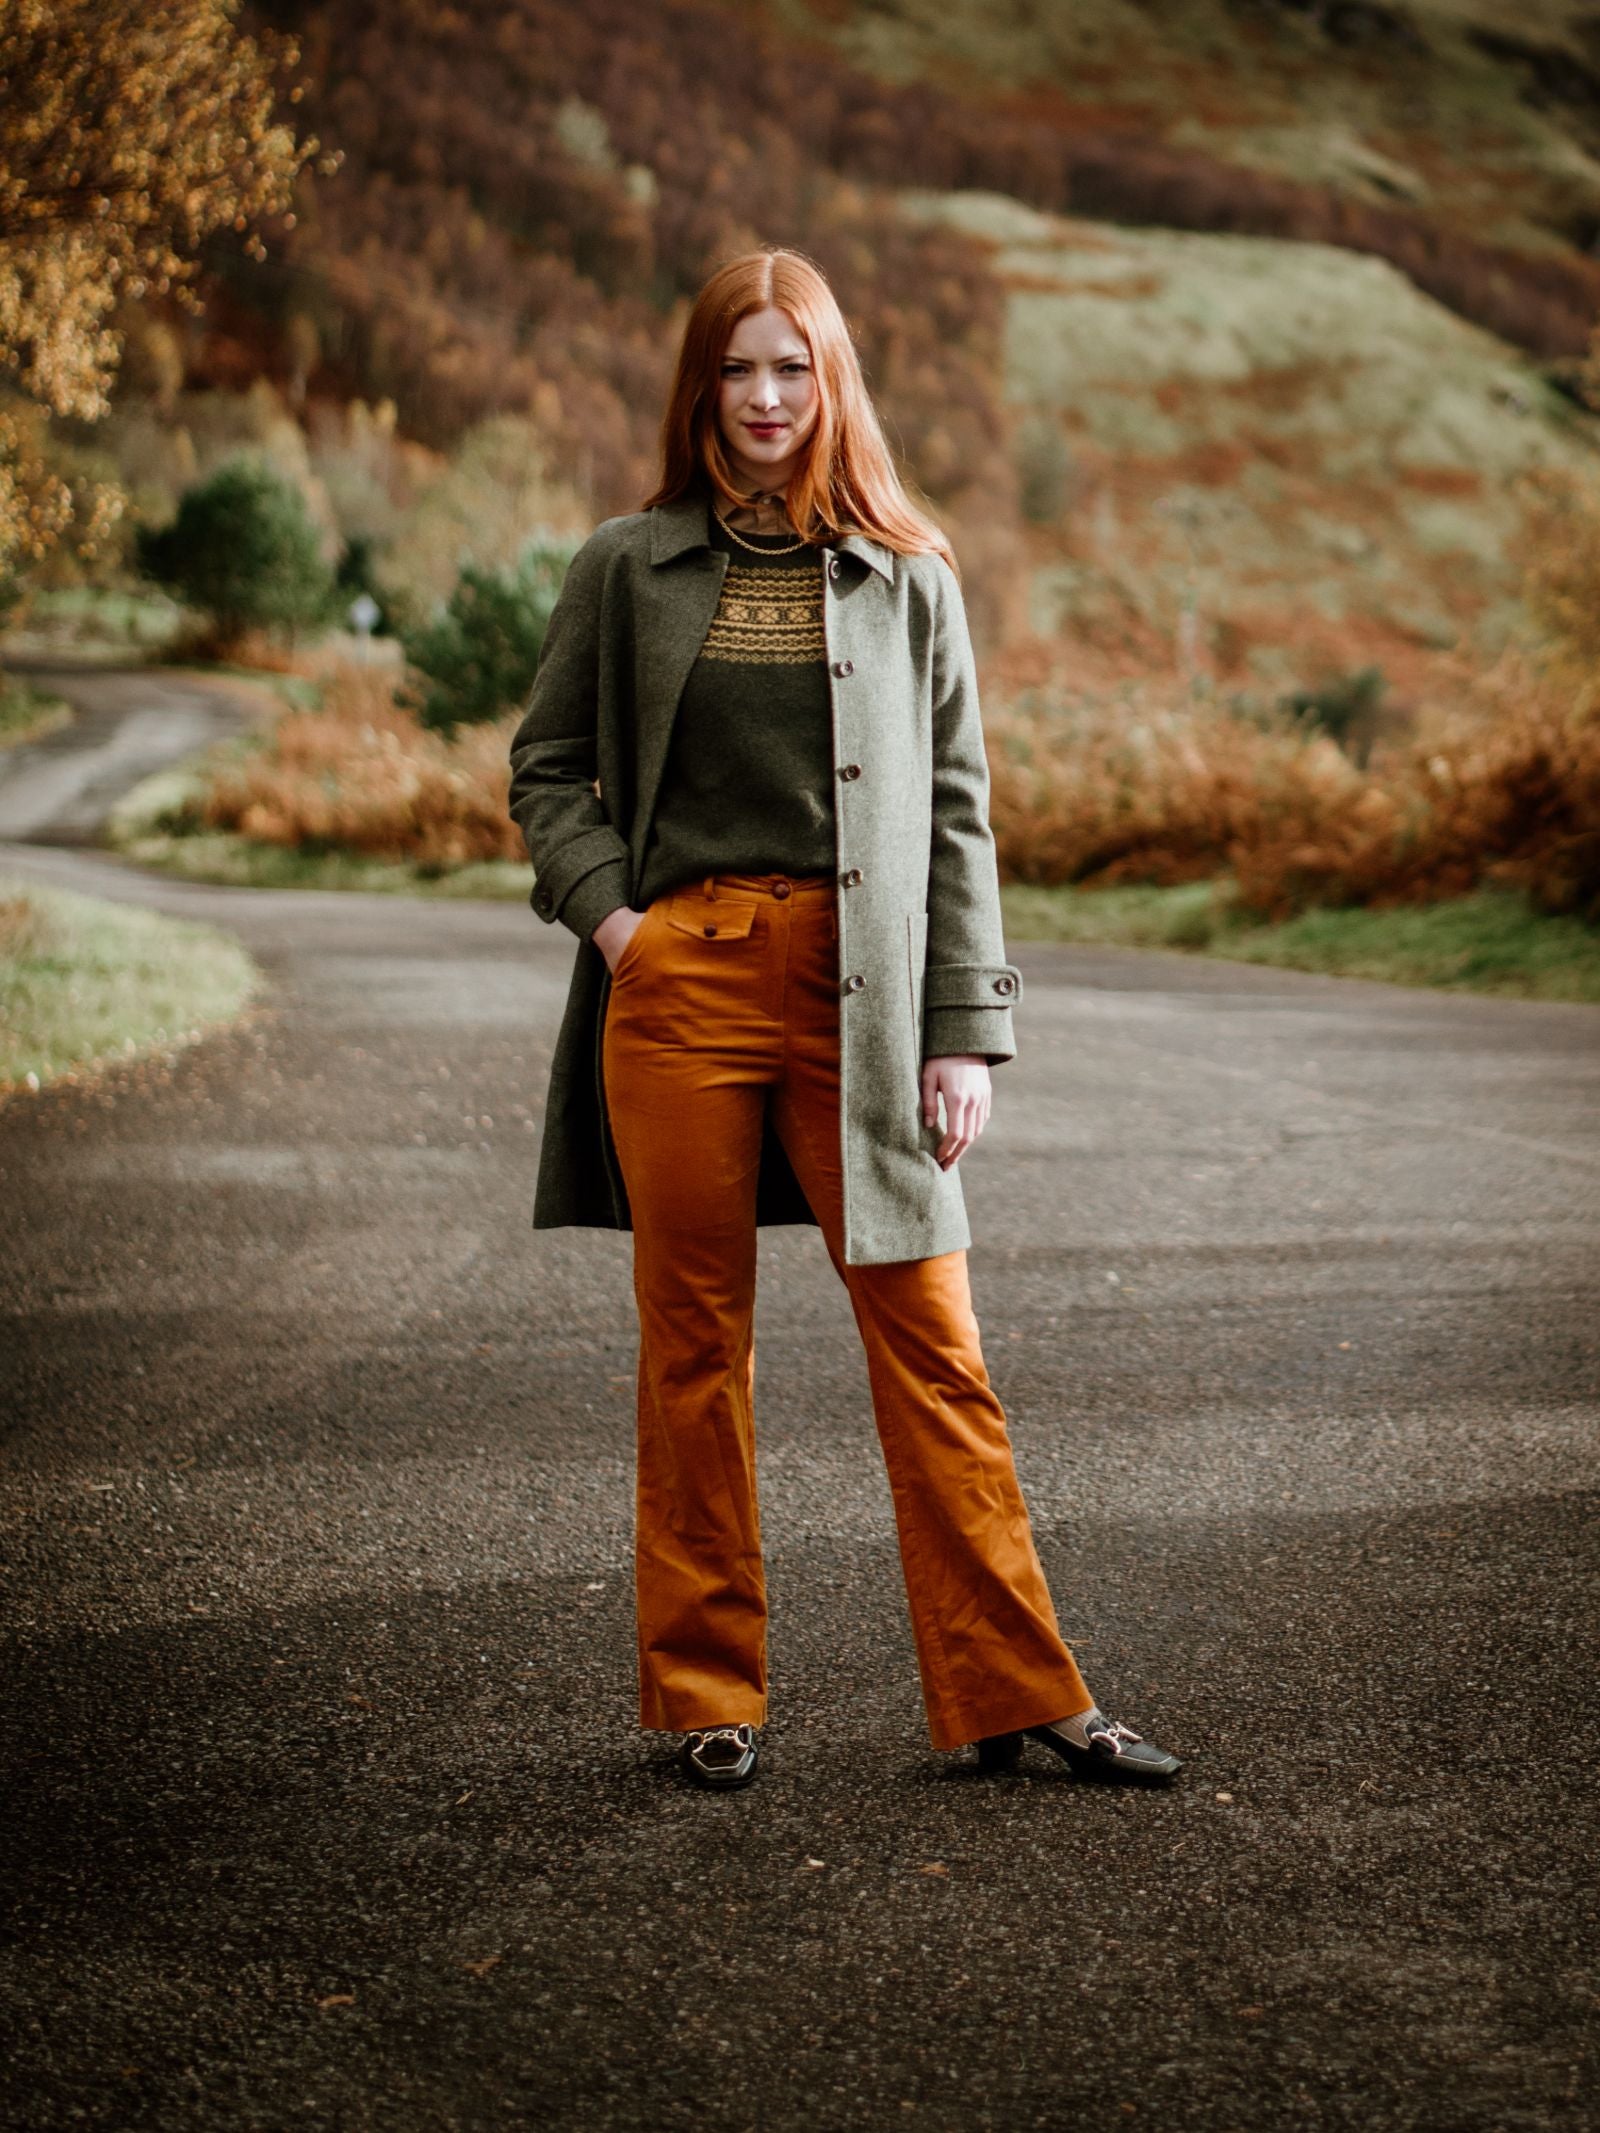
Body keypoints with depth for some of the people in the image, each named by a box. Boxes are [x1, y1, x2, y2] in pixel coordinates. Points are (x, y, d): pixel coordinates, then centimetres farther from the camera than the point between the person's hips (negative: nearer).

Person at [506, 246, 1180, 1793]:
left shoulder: (905, 576, 8)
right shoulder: (626, 567, 9)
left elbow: (955, 810, 6)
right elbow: (546, 766, 15)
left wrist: (965, 1030, 0)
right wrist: (602, 909, -3)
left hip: (857, 988, 0)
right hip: (679, 979, 0)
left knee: (929, 1336, -1)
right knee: (694, 1338, 5)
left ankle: (1014, 1694, 6)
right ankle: (707, 1693, 16)